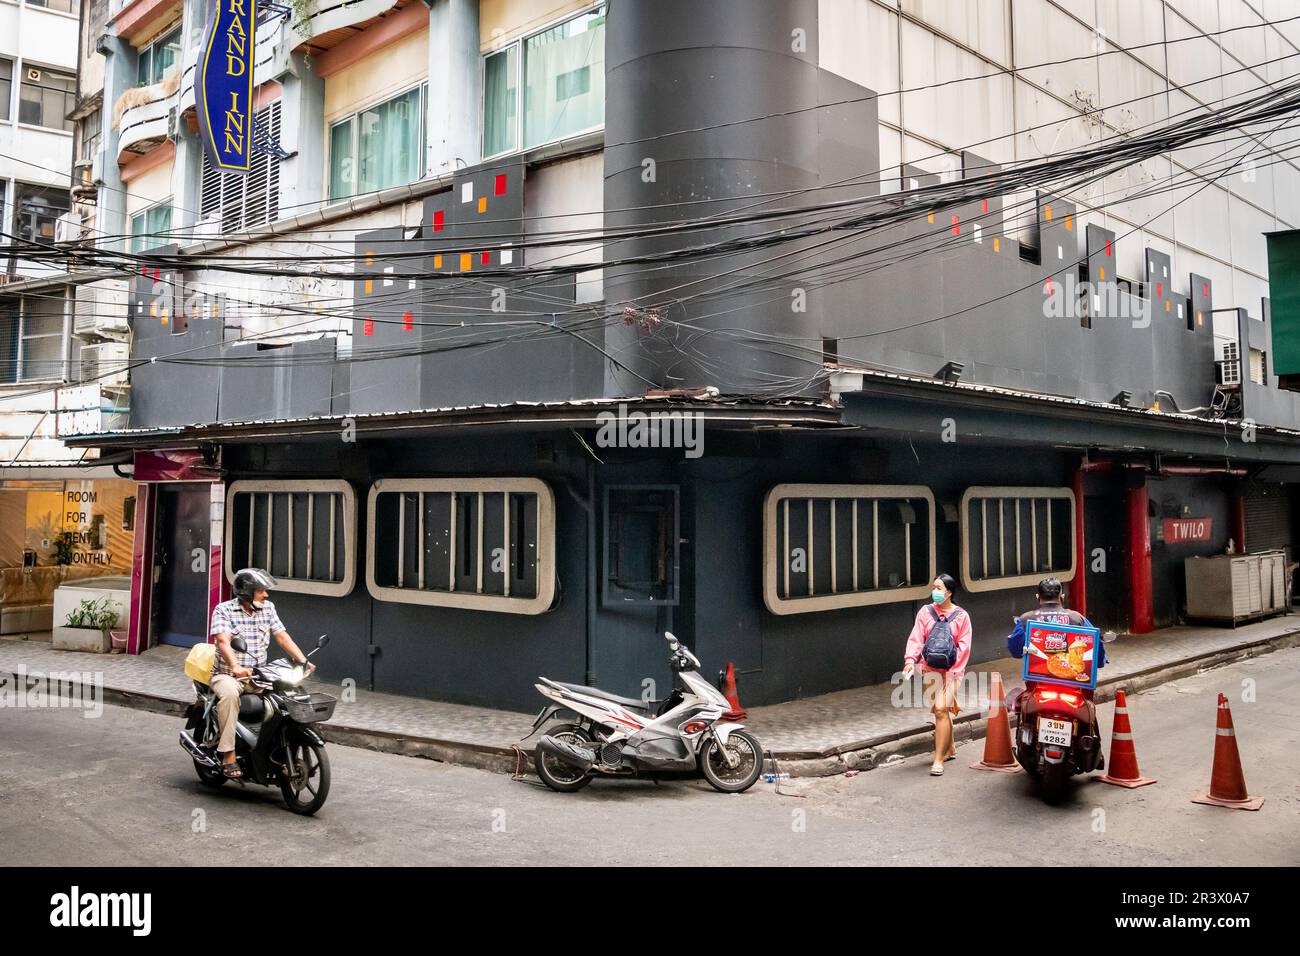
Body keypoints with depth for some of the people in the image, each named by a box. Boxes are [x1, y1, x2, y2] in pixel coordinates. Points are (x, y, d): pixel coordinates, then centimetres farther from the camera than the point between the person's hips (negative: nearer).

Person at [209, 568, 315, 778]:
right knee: (230, 694, -37)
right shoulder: (224, 610, -6)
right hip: (227, 675, -4)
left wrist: (303, 661, -9)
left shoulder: (268, 608, 9)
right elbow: (223, 642, -20)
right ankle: (228, 756, -32)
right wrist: (236, 667, -38)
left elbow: (282, 636, 5)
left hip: (258, 676, 5)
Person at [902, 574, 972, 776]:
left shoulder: (961, 616, -1)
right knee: (942, 711, 11)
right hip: (930, 669, 3)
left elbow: (963, 646, -3)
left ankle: (938, 759, -8)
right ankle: (950, 748, 32)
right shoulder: (925, 612, 3)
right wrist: (910, 659, -20)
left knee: (942, 711, -11)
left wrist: (952, 668, -11)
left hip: (951, 670, -3)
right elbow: (916, 638, -5)